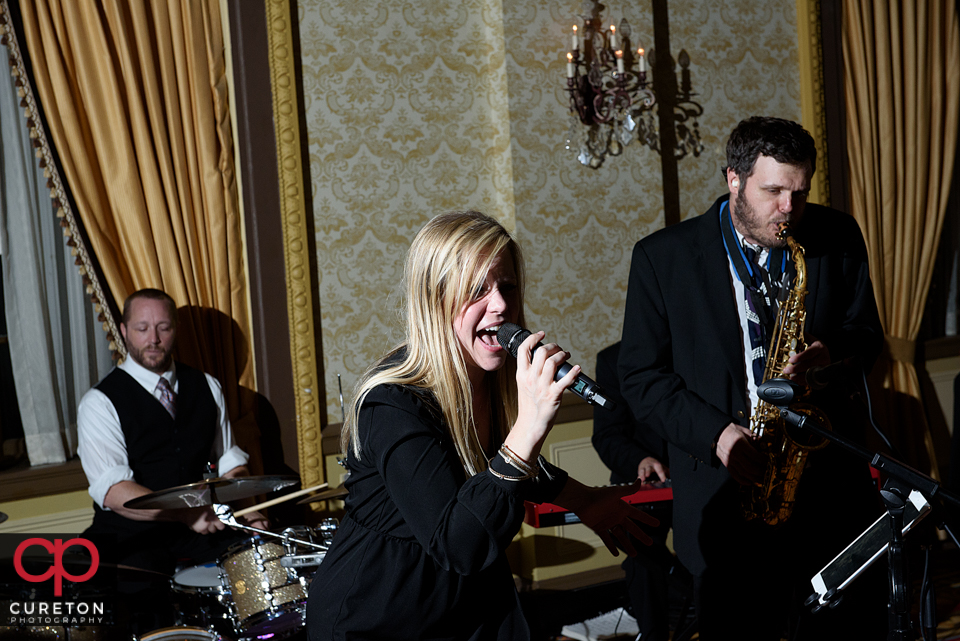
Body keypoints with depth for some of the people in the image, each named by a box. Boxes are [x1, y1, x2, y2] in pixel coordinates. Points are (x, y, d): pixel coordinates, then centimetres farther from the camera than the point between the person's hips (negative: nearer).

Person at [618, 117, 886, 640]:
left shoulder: (837, 238, 4)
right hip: (729, 496, -2)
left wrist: (829, 353, -13)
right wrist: (716, 433, -16)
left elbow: (868, 336, 11)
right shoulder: (662, 257, -3)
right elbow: (641, 377, -2)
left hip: (832, 488, 2)